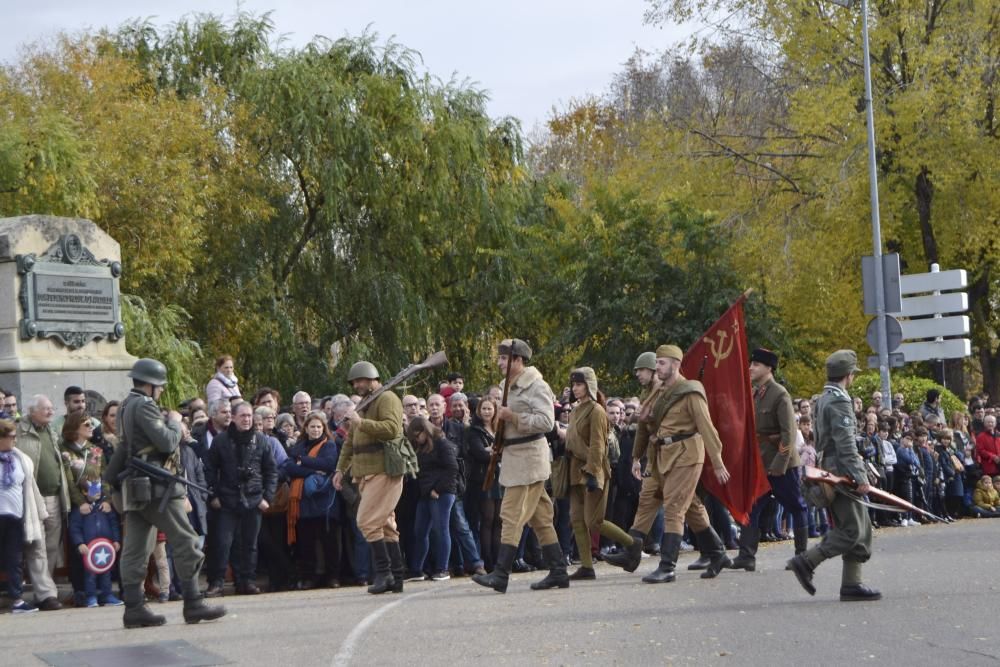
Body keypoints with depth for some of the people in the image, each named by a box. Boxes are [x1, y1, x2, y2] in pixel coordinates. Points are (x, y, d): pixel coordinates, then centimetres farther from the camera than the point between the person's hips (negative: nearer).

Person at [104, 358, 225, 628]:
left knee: (135, 549, 6)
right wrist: (175, 422, -2)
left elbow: (124, 446, 22)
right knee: (186, 542, -4)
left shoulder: (127, 406, 17)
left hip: (136, 489, 10)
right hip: (157, 486, -10)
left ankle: (134, 608, 5)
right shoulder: (144, 405, -14)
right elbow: (167, 443, -18)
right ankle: (193, 604, -4)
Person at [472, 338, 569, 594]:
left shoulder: (536, 386, -12)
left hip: (529, 456, -10)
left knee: (512, 515, -13)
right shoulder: (513, 387, 18)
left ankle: (500, 574, -15)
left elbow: (546, 421, -22)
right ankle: (558, 572, 14)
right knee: (540, 517, 10)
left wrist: (512, 417, -24)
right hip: (515, 457, 10)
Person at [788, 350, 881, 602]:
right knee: (852, 530, -9)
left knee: (862, 528, 10)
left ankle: (852, 584, 9)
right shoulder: (839, 401, -14)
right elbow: (845, 444, -21)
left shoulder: (823, 399, 16)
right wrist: (860, 476, -22)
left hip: (830, 473, 10)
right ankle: (806, 562, -9)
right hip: (842, 474, -10)